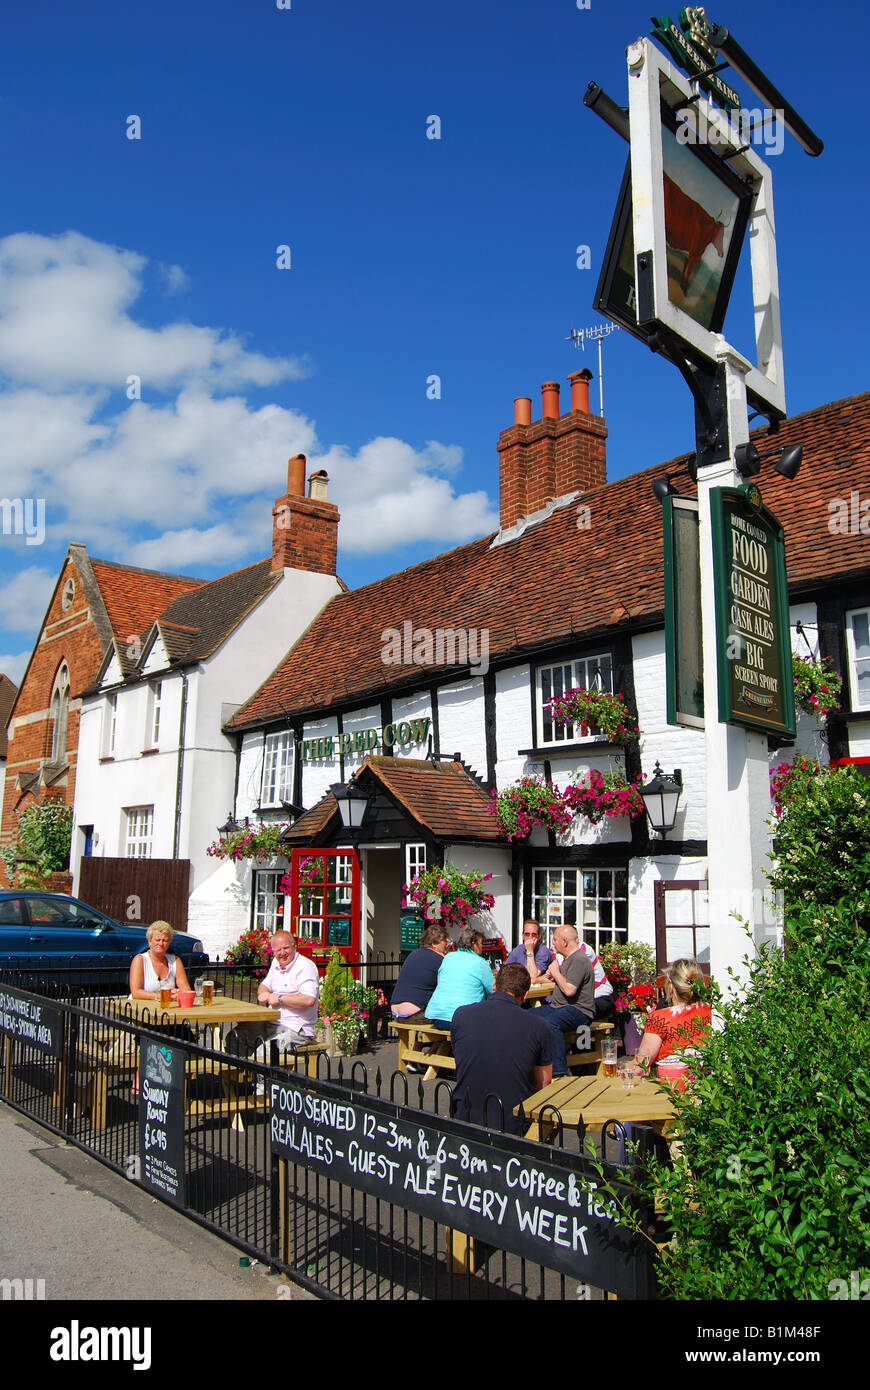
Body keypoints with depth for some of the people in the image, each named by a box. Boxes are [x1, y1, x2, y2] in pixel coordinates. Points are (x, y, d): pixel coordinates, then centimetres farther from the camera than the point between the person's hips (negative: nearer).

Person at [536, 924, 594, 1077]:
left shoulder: (579, 960, -13)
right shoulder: (567, 958, 20)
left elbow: (569, 990, -23)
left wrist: (556, 972, -9)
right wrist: (553, 976, 13)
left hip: (578, 1010, -10)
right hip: (557, 1007, 10)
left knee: (549, 1023, -37)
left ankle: (560, 1073, -38)